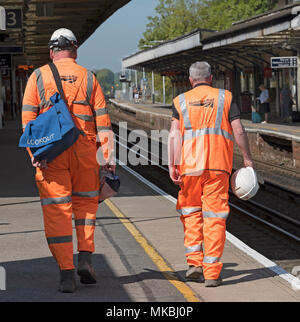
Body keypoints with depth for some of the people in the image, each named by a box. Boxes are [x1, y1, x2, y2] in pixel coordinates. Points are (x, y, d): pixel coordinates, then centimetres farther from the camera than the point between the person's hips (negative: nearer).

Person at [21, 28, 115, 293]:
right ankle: (85, 257, 7)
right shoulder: (88, 78, 8)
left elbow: (28, 117, -3)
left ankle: (66, 273, -3)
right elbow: (102, 120, 3)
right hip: (84, 151, 1)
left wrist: (34, 153, -7)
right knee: (86, 202, 20)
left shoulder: (39, 77, 6)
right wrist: (108, 157, 4)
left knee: (57, 210, 1)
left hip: (50, 153, -1)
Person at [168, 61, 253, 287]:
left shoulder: (181, 101, 9)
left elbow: (174, 135, -1)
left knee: (190, 211, 17)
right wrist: (248, 159, 10)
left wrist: (172, 165, -4)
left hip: (190, 165, 1)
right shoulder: (225, 98, 8)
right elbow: (239, 131, 1)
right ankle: (212, 272, 0)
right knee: (214, 217, 2)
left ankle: (194, 262, 4)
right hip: (218, 165, -1)